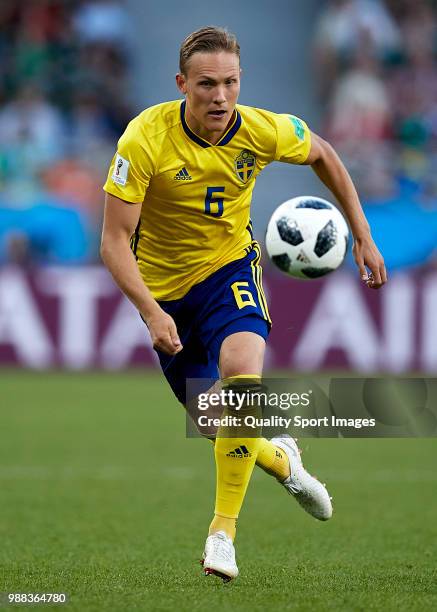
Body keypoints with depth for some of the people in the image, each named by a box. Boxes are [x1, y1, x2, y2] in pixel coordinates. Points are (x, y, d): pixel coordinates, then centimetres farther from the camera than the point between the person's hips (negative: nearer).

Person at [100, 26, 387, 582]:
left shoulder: (263, 131, -18)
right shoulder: (145, 140, -26)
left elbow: (323, 155, 6)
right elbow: (115, 242, -24)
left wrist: (362, 237, 5)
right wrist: (151, 312, -36)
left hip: (228, 268, 0)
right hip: (164, 286, 0)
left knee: (242, 372, -29)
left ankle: (223, 528, -18)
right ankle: (280, 459, 44)